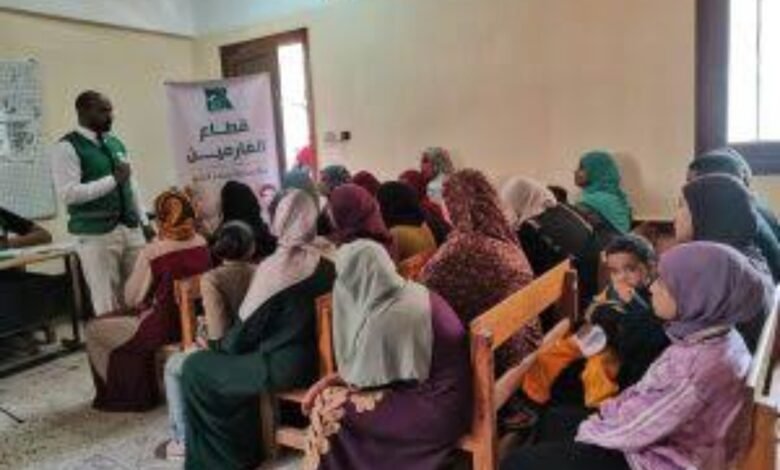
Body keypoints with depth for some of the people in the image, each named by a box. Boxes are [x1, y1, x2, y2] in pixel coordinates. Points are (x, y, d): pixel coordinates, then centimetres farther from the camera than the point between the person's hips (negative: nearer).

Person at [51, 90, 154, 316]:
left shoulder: (116, 144, 14)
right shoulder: (66, 147, -8)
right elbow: (68, 193, -17)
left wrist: (144, 222, 14)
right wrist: (113, 180, -18)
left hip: (130, 229, 6)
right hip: (96, 235, -6)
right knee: (107, 303, 1)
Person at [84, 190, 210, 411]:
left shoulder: (152, 253, -22)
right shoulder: (202, 244, -6)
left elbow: (131, 299, -8)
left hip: (164, 329, -7)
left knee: (94, 329, 16)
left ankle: (118, 392, 31)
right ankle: (141, 391, 40)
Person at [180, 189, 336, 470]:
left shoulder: (274, 268, -17)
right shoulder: (327, 264, 1)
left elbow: (249, 326, -8)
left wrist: (219, 345, 12)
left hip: (284, 366, -8)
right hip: (316, 360, 8)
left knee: (195, 368, 9)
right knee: (228, 360, 29)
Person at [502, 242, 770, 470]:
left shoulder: (701, 368, -34)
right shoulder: (712, 335, -5)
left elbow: (629, 432, -23)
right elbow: (646, 393, 7)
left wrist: (589, 429, -5)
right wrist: (602, 416, 3)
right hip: (657, 438, 9)